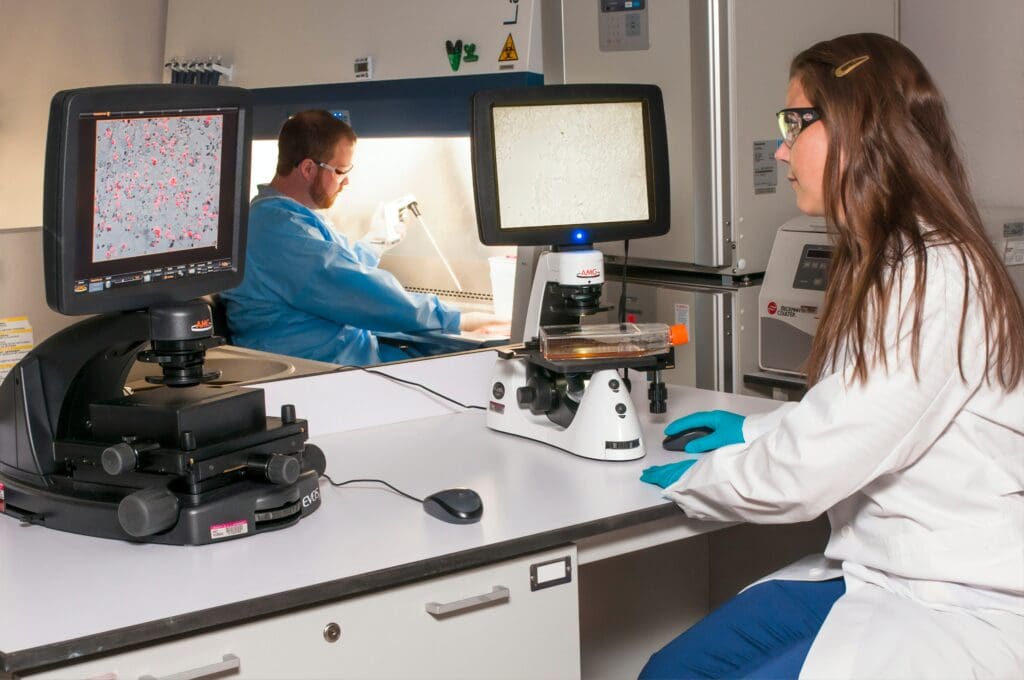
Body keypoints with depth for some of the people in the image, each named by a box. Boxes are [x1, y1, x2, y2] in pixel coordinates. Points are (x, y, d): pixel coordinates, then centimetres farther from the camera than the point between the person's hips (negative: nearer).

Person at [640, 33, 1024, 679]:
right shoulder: (881, 266, 11)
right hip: (868, 571, 9)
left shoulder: (938, 281, -22)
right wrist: (754, 431, 18)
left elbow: (803, 474, -22)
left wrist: (688, 477, -5)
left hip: (957, 609, -9)